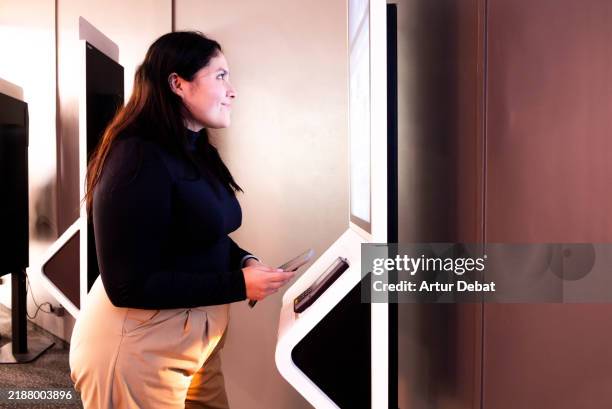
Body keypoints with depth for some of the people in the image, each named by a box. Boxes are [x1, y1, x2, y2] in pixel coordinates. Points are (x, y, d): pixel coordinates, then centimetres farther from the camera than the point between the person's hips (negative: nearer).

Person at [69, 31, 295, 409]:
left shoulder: (197, 152, 7)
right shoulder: (138, 158, -23)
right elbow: (129, 285, -25)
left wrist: (246, 262, -6)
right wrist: (239, 284, -23)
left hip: (199, 334, 9)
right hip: (138, 349, -8)